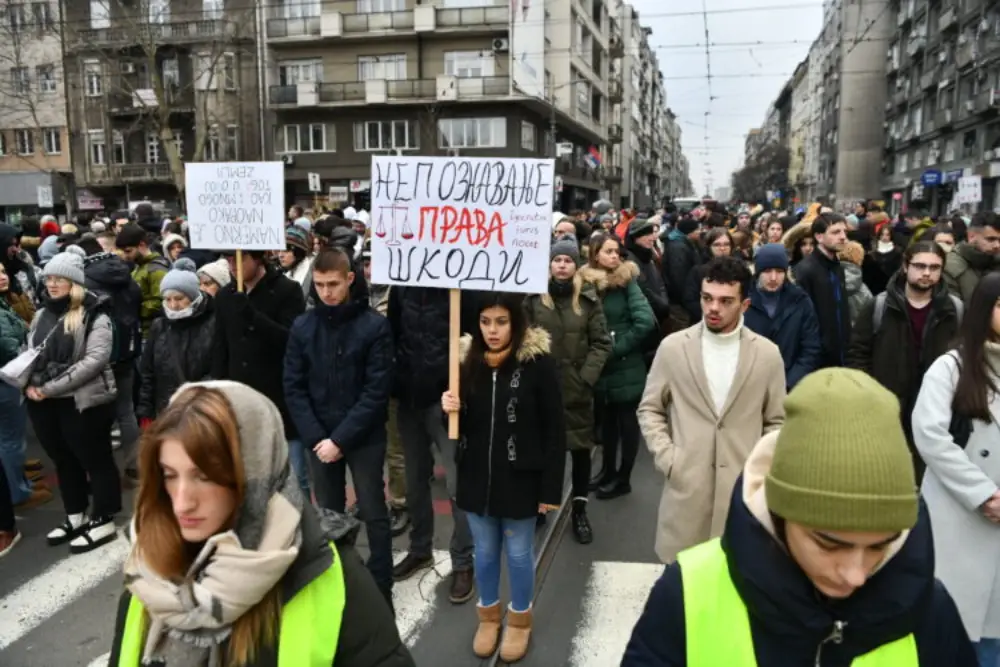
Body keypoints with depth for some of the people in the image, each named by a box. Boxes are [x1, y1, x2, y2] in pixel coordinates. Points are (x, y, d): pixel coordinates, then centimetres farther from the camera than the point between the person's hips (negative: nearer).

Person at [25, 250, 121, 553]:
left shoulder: (94, 315, -11)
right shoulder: (41, 314, 12)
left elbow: (95, 359, -20)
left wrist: (50, 388, -21)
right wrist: (30, 384, -5)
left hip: (83, 402, -7)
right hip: (43, 404, 7)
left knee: (95, 460, 4)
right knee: (64, 461, 19)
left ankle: (103, 522, 16)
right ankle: (75, 516, 34)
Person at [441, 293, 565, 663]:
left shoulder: (538, 362, -14)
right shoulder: (468, 359, -1)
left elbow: (554, 430, -12)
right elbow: (461, 425, 9)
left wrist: (551, 487, -12)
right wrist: (450, 409, -14)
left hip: (520, 478, -3)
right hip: (476, 477, 4)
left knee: (518, 553, 14)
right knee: (484, 551, 18)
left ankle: (520, 618, 37)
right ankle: (488, 614, 41)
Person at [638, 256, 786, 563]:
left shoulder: (767, 354, 0)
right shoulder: (673, 347, -1)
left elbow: (777, 421, 9)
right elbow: (649, 409, 6)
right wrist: (666, 458, -4)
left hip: (745, 488, 0)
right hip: (687, 486, 0)